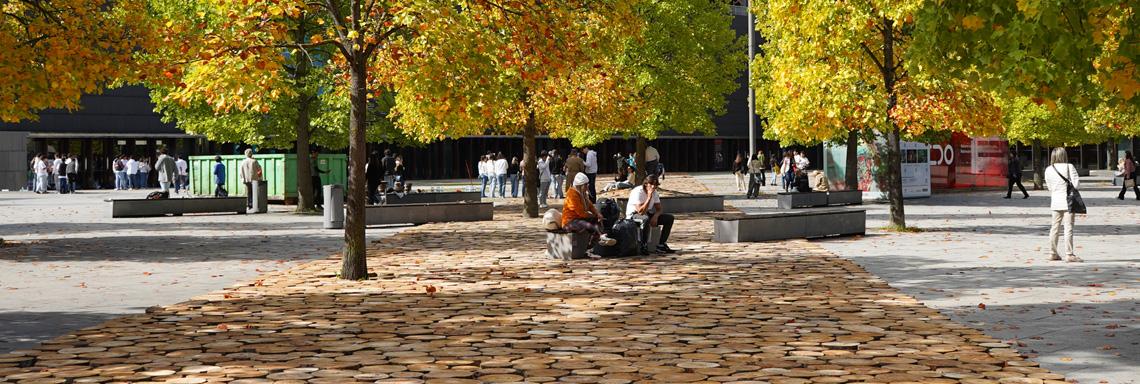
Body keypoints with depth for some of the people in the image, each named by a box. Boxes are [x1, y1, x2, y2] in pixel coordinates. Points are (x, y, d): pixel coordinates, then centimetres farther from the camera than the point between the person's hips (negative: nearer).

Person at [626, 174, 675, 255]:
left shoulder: (654, 192, 1)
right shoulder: (638, 192, -23)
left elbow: (659, 209, 4)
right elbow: (641, 212, -32)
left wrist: (655, 216, -20)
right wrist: (649, 197, -35)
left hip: (647, 214, 8)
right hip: (633, 215, -8)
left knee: (669, 218, -7)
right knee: (646, 219, -43)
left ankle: (661, 245, -5)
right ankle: (643, 246, -30)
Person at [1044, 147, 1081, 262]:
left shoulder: (1048, 170, 4)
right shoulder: (1069, 167, -9)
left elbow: (1049, 187, 9)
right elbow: (1076, 184, -14)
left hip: (1055, 201, 4)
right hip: (1067, 201, -4)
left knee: (1055, 227, 13)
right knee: (1068, 228, -3)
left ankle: (1053, 253, 18)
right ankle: (1070, 254, -5)